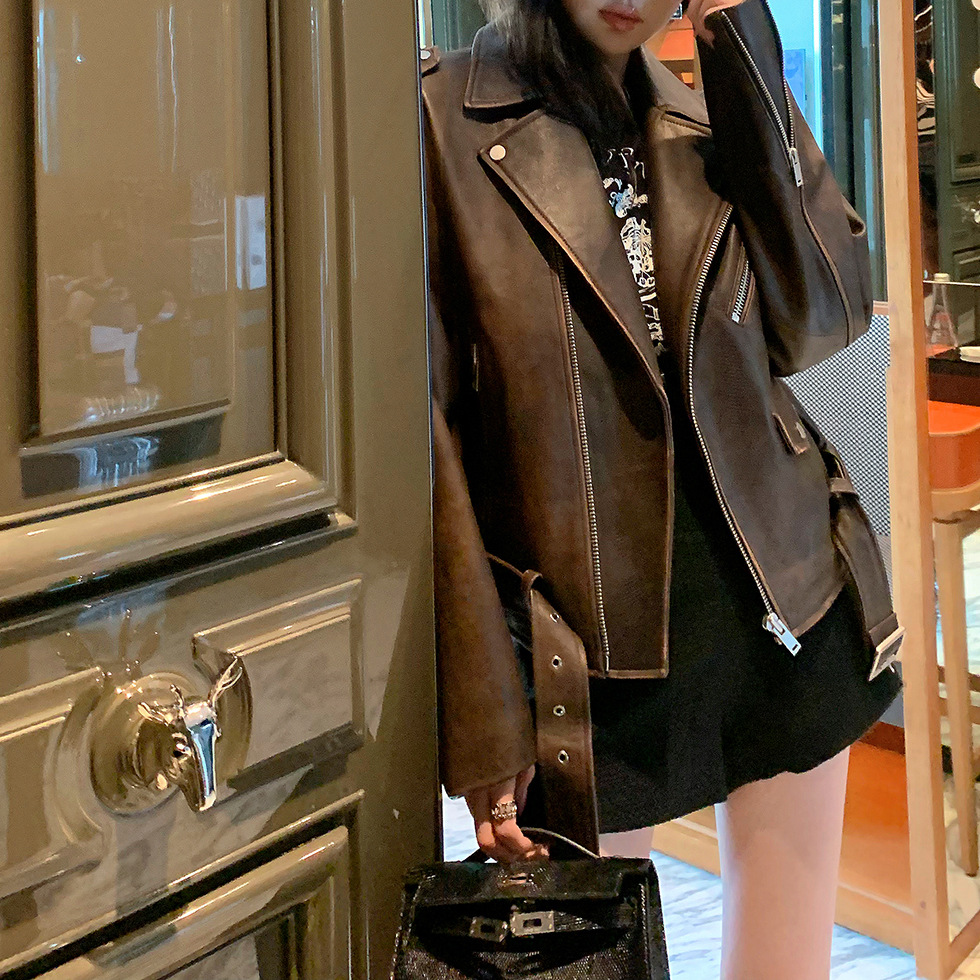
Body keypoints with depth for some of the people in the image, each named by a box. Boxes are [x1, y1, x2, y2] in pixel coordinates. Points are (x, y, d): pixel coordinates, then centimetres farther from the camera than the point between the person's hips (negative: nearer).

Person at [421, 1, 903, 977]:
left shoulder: (700, 118, 9)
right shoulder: (443, 117, -8)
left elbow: (821, 319, -5)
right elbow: (427, 432, -11)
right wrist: (484, 729, -13)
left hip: (783, 611, 5)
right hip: (593, 642, -4)